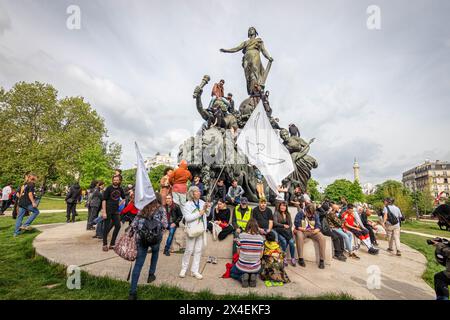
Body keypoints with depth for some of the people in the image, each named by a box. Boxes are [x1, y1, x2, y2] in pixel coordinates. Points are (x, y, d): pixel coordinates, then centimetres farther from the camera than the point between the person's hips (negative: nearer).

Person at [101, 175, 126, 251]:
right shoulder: (109, 188, -8)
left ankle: (112, 244, 16)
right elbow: (104, 200, -10)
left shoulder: (120, 189, 5)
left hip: (115, 211, 5)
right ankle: (105, 245, 15)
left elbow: (124, 198, 18)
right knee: (106, 227, 2)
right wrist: (104, 212, -16)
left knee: (118, 226, 4)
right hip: (108, 211, -5)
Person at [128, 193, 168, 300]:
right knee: (155, 252, 31)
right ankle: (151, 275, 34)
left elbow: (134, 223, 7)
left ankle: (133, 291, 5)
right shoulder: (161, 209, 2)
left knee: (138, 263, 6)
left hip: (141, 237, 2)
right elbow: (164, 225, -5)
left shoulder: (143, 208, 11)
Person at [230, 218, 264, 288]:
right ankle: (253, 276, 5)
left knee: (232, 272, 32)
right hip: (256, 268, 2)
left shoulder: (241, 235, -14)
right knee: (255, 273, 40)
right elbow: (261, 255, -1)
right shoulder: (260, 238, -8)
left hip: (242, 267, -2)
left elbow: (238, 252, -5)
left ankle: (242, 277, 1)